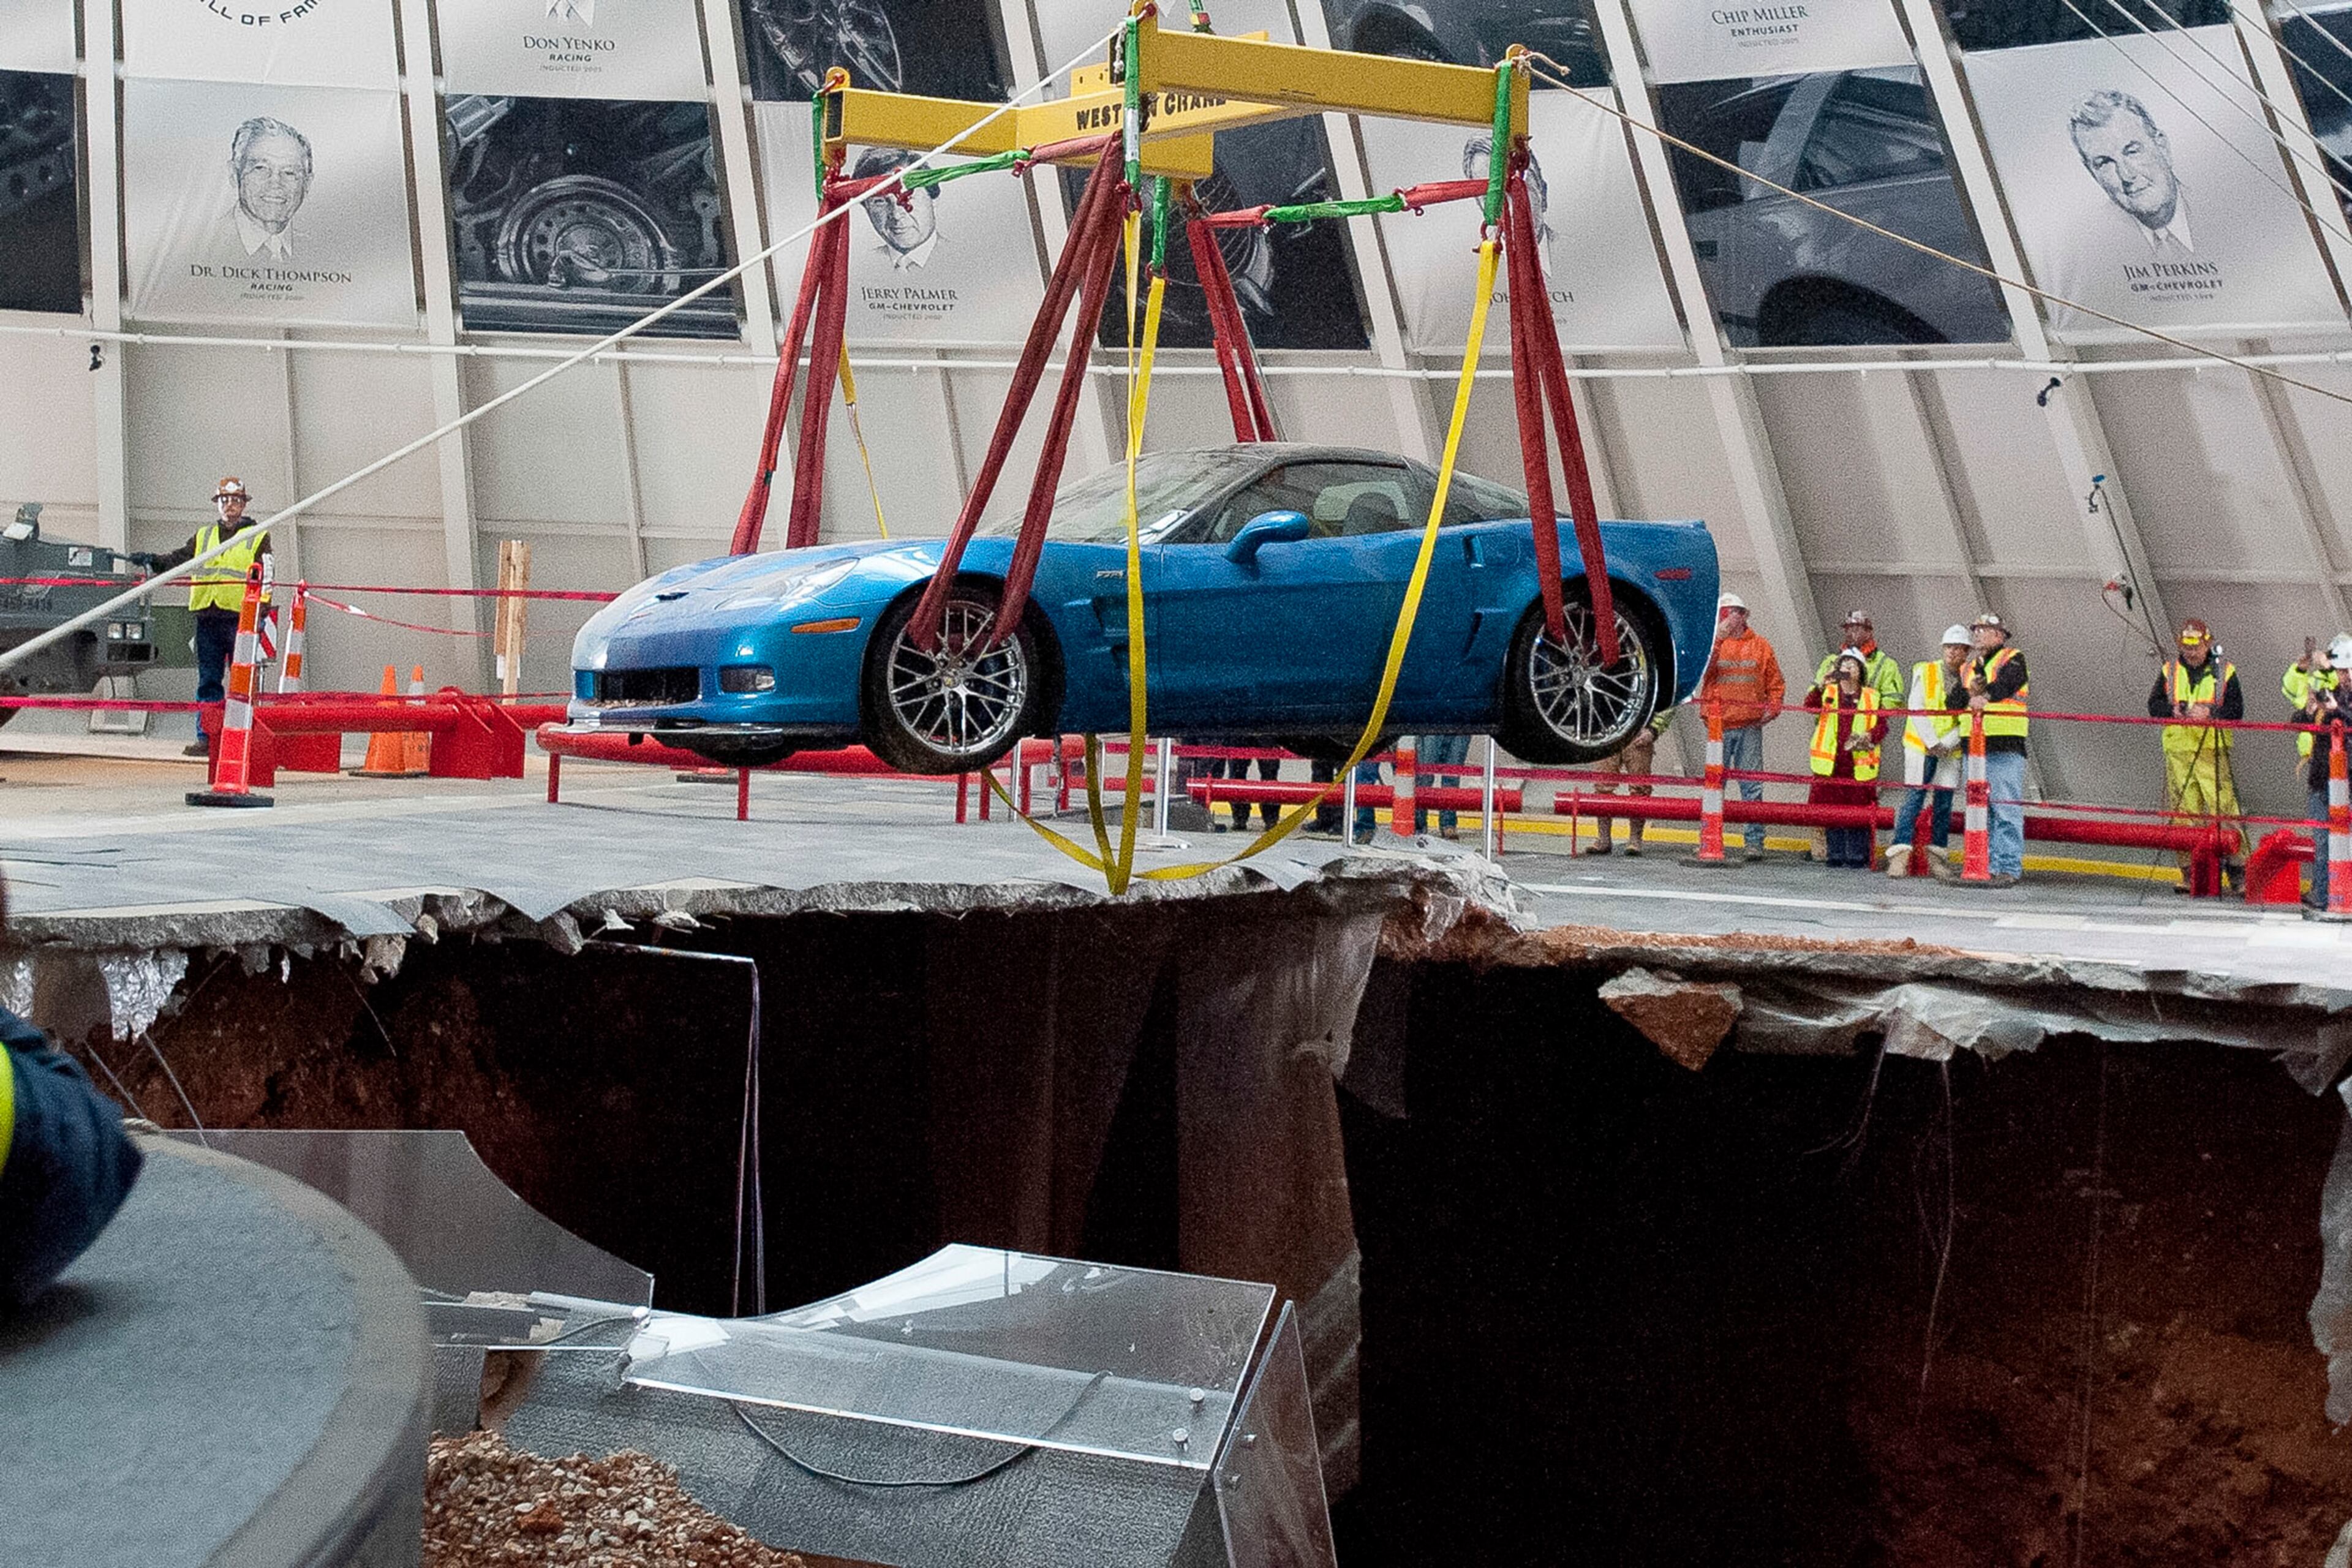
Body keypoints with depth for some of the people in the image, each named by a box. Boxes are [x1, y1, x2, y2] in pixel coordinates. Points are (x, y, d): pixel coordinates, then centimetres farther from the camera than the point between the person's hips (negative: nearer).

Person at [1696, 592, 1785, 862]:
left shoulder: (1760, 647, 10)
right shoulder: (1713, 644, 7)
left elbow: (1776, 684, 14)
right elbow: (1702, 670, -12)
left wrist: (1772, 709, -2)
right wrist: (1718, 637, -16)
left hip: (1750, 727, 0)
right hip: (1719, 726, 0)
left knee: (1752, 784, -1)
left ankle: (1755, 841, 2)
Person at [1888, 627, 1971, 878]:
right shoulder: (1924, 672, 3)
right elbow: (1916, 709, -2)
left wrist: (1947, 743, -12)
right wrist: (1931, 743, -10)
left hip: (1951, 752, 2)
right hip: (1920, 747, -2)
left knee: (1944, 804, 5)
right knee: (1914, 799, -7)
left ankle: (1936, 857, 13)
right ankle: (1899, 858, -10)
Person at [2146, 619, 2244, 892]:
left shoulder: (2224, 672, 5)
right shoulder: (2170, 671, 12)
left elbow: (2236, 710, 0)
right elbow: (2154, 705, 9)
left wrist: (2210, 712, -16)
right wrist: (2177, 709, -9)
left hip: (2213, 749, -2)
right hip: (2178, 749, 2)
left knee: (2223, 805, -11)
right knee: (2185, 810, 1)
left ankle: (2237, 866, -7)